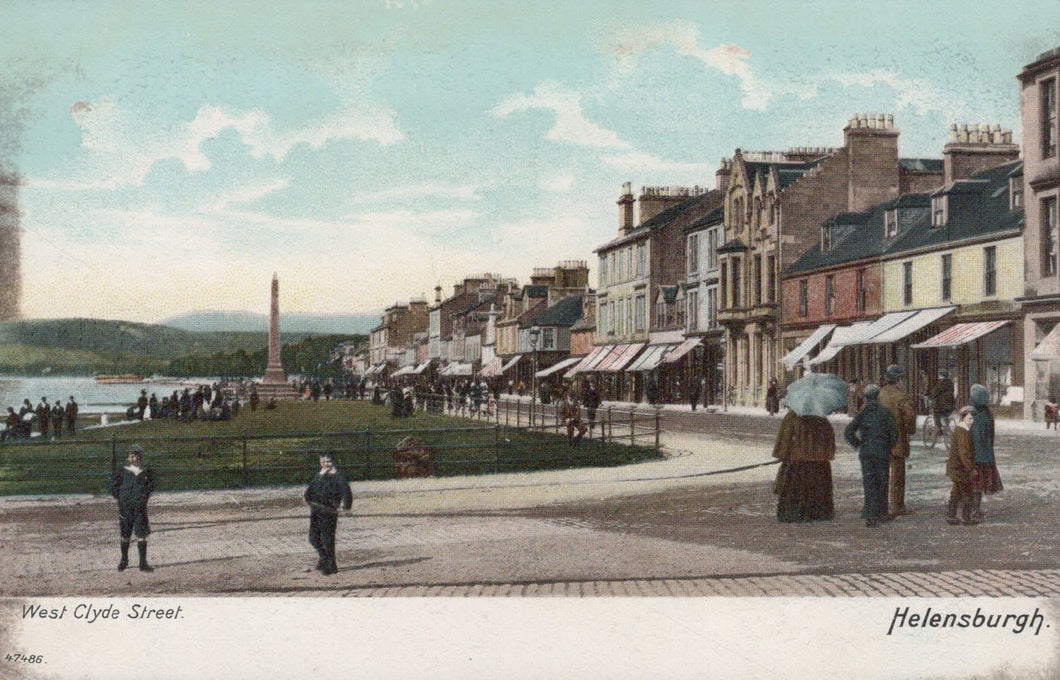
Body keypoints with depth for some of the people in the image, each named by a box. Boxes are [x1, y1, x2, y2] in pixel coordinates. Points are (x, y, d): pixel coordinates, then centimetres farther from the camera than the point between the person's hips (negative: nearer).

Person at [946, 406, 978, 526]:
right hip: (962, 468, -10)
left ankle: (950, 516, 18)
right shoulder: (964, 432, -20)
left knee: (956, 493, 15)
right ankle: (966, 518, 8)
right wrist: (971, 469, -20)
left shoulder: (957, 430, 13)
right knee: (968, 493, 1)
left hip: (954, 467, 10)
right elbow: (964, 453, -24)